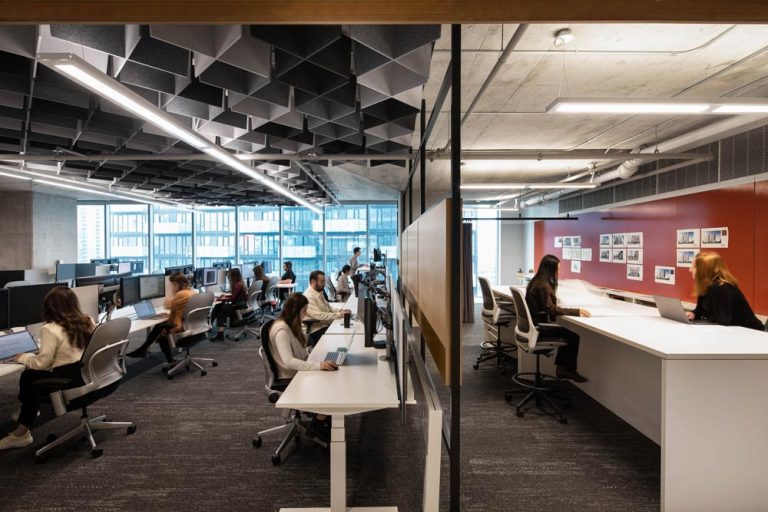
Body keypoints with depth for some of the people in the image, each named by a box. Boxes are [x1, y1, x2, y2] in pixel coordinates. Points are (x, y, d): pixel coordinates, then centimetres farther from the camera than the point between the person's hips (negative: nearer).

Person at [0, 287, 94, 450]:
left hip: (68, 378, -7)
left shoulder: (51, 329, -16)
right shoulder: (88, 322, 2)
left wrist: (24, 358, 7)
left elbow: (41, 363, -12)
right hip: (87, 372, 7)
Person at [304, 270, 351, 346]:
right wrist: (339, 315, -23)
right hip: (317, 330, -9)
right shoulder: (308, 297, -18)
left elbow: (328, 308, 18)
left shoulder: (319, 293, 12)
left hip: (326, 325, 9)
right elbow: (319, 315, -26)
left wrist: (340, 311, -1)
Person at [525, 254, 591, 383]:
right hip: (536, 327, -10)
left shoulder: (536, 281, 9)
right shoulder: (543, 285, -20)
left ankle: (562, 367, 19)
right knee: (573, 335, -5)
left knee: (566, 332, 14)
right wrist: (577, 312, -21)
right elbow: (550, 309, -23)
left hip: (533, 324, 10)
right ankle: (568, 370, 14)